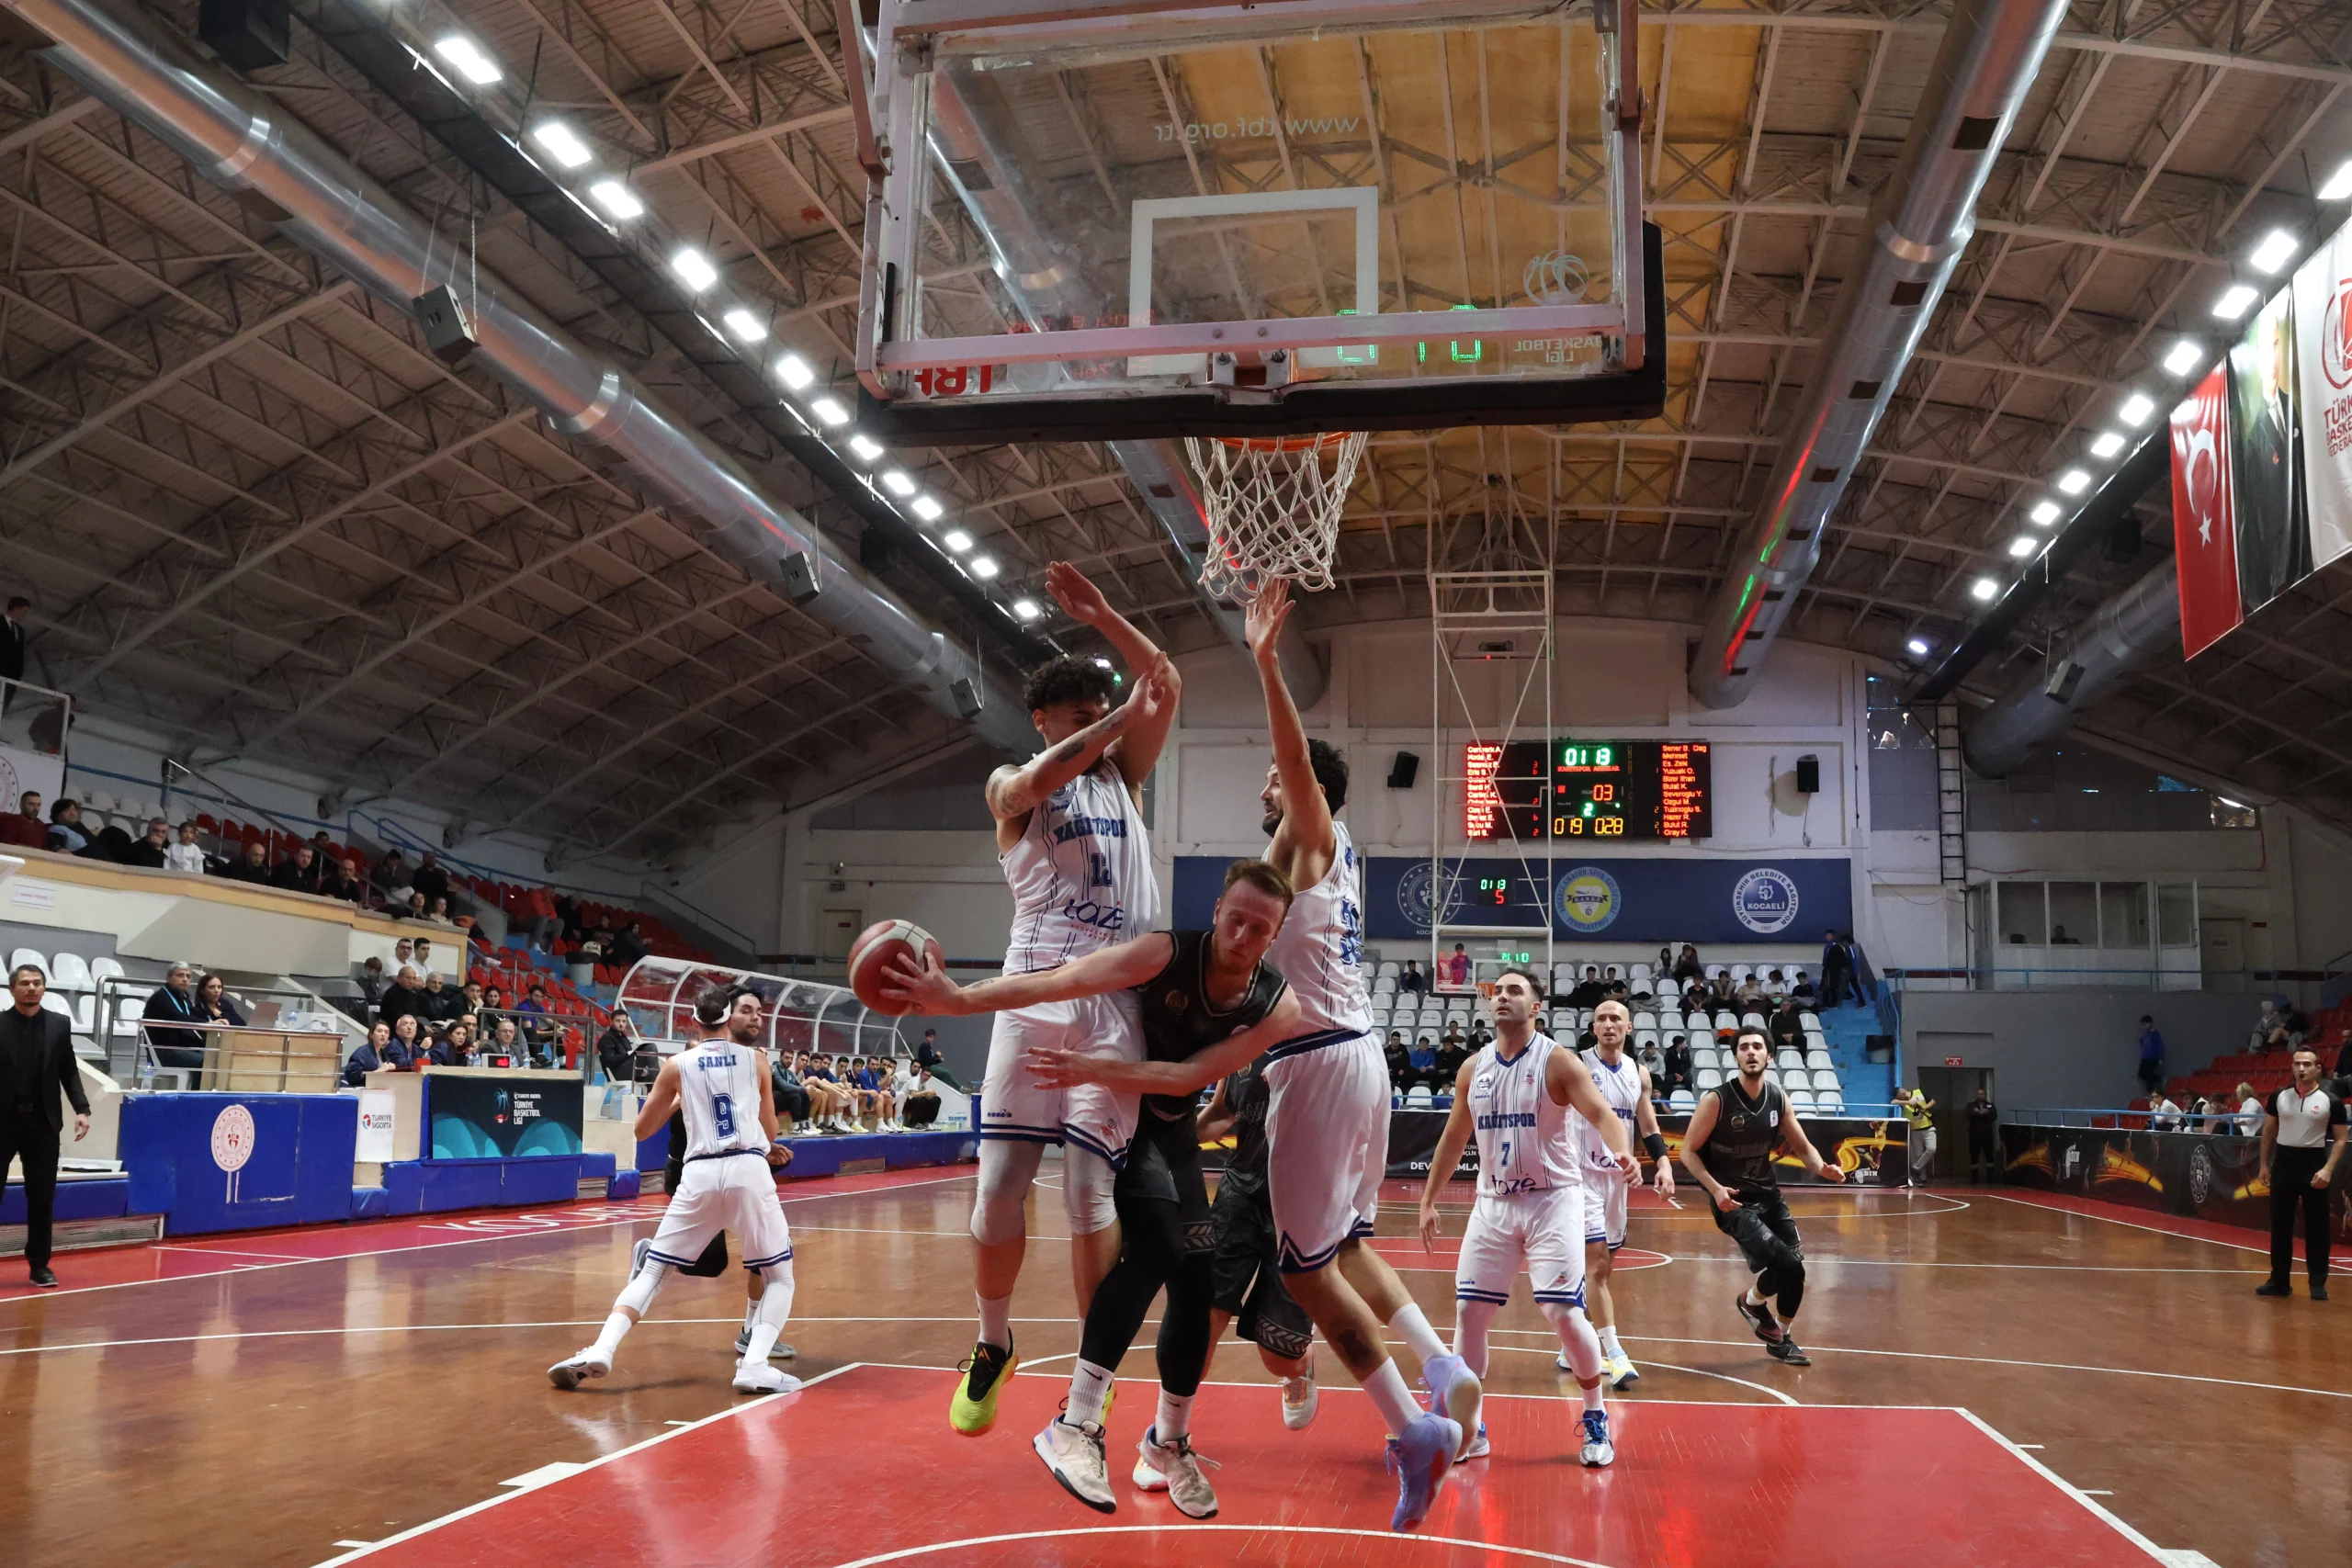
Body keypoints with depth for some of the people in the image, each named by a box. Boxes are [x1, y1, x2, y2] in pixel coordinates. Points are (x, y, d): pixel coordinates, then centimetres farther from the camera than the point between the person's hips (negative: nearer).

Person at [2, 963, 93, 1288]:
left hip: (42, 1121, 2)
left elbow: (69, 1072, 8)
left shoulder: (60, 1024, 6)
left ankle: (39, 1264, 15)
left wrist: (82, 1109, -4)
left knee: (42, 1197, 6)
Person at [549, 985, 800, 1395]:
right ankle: (754, 1365, -8)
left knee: (652, 1269, 14)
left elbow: (642, 1130, 20)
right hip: (748, 1170, -2)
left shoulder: (679, 1064, 12)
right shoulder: (756, 1059, 10)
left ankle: (601, 1351, -3)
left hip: (700, 1174, 2)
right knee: (780, 1276, 10)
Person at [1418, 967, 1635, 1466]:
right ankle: (1468, 1429, 14)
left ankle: (1596, 1417, 13)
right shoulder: (1473, 1069, 7)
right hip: (1494, 1202, 5)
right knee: (1469, 1311, 0)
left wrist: (1622, 1152, -41)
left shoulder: (1557, 1061, -8)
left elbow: (1601, 1112, -20)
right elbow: (1453, 1139, 16)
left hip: (1552, 1200, -5)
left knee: (1565, 1313, -11)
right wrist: (1428, 1201, 15)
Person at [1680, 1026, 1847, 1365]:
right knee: (1786, 1264, -18)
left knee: (1794, 1267, 6)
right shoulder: (1716, 1100, -16)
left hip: (1767, 1194, 6)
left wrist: (1822, 1168, -12)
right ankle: (1753, 1301, 15)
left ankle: (1783, 1340, 31)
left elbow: (1803, 1146, 9)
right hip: (1733, 1200, -6)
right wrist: (1715, 1188, -24)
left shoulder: (1777, 1098, 0)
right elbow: (1689, 1151, -10)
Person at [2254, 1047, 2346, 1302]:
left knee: (2316, 1226, 1)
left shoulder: (2331, 1101, -5)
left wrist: (2328, 1169, -15)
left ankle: (2318, 1283, 9)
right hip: (2283, 1162, 3)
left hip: (2314, 1164, -3)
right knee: (2280, 1224, 5)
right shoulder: (2279, 1097, 4)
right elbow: (2269, 1130, 14)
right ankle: (2279, 1280, 13)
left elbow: (2340, 1139, -4)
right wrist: (2264, 1164, 10)